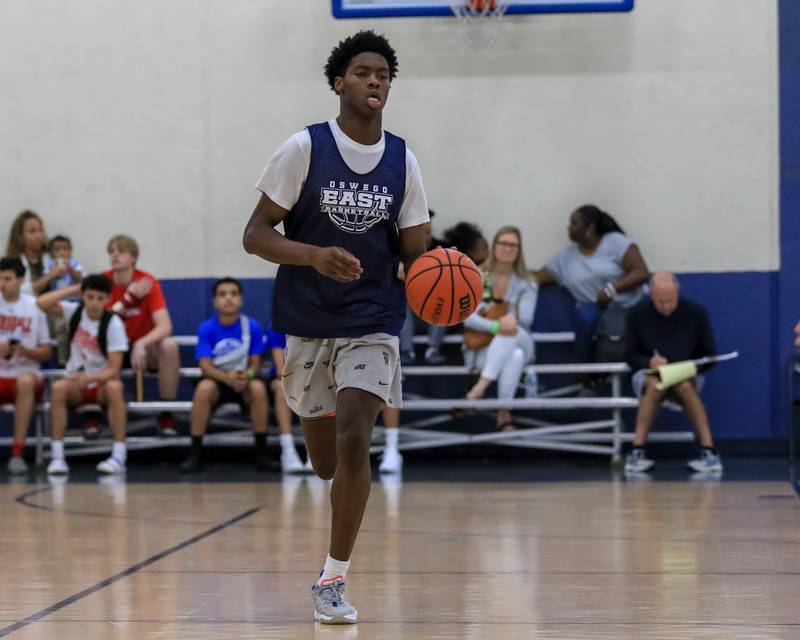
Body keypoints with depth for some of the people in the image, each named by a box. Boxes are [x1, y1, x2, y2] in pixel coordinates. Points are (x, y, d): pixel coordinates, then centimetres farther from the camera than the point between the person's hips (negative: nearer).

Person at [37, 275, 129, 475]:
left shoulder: (114, 324, -14)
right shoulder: (75, 312, -4)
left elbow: (114, 370, -18)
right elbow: (41, 303, -20)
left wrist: (88, 378, -36)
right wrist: (75, 288, -15)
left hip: (102, 383, -2)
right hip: (76, 385, 2)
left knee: (114, 387, -36)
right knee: (59, 387, -32)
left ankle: (118, 456, -35)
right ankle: (57, 456, -30)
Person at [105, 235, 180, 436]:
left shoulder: (148, 283, -15)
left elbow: (165, 326, -25)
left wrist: (141, 344, -43)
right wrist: (129, 297, -27)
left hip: (145, 346, -2)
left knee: (169, 345, -34)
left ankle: (166, 415, -19)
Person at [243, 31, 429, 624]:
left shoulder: (403, 160, 0)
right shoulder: (305, 148, -8)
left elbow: (415, 255, 4)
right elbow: (255, 234, -9)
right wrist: (315, 255, -26)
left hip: (373, 323, 0)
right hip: (308, 323, 0)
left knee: (353, 443, -19)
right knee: (326, 460, 10)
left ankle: (334, 580, -9)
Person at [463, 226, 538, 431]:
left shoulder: (525, 284, 7)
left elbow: (526, 319, -7)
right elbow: (468, 318, -13)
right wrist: (496, 326, -29)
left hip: (519, 343, 1)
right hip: (482, 348, -1)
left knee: (513, 339, -37)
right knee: (514, 356, -36)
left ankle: (481, 386, -45)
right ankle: (504, 416, -41)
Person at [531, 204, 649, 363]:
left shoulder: (615, 241, 1)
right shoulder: (566, 257, 14)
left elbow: (641, 273, -9)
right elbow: (537, 278, 14)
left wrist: (611, 289, -21)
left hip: (631, 308, -3)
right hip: (596, 314, 3)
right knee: (586, 314, -32)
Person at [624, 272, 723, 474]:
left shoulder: (696, 313, -6)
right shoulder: (638, 314, -6)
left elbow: (709, 356, 1)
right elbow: (632, 356, -1)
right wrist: (650, 362, -23)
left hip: (685, 375, 0)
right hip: (648, 373, 0)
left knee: (684, 386, -37)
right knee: (655, 385, -37)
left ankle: (709, 452, -39)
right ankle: (637, 452, -38)